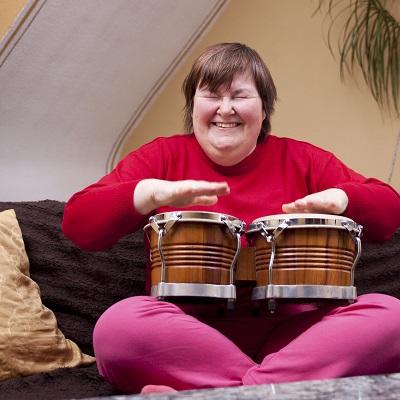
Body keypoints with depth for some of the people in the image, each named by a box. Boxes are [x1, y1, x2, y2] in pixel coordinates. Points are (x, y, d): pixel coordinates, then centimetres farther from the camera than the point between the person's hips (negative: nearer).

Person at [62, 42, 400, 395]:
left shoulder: (299, 159, 12)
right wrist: (154, 192, -21)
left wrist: (337, 199, -16)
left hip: (292, 332, 2)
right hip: (189, 332, -1)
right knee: (119, 324, -31)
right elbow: (77, 223, -3)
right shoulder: (163, 157, 7)